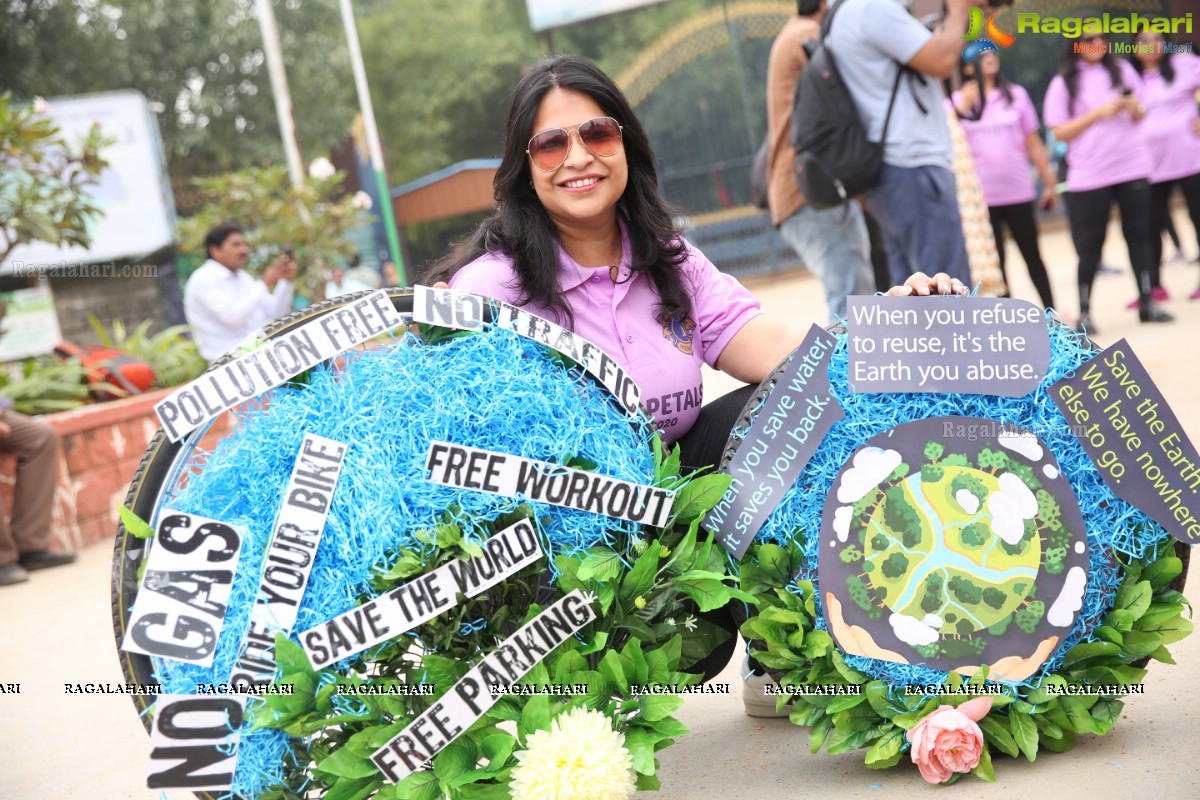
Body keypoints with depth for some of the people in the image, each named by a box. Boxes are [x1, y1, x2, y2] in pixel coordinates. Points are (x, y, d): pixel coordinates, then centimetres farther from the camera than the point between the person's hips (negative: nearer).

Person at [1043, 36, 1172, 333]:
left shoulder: (1121, 69, 8)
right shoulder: (1063, 84, -3)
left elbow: (1140, 116, 16)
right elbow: (1059, 133, -7)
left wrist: (1135, 108, -8)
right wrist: (1098, 113, -16)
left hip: (1132, 168, 3)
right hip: (1089, 175, -3)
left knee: (1138, 236, 6)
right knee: (1090, 246, 0)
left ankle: (1146, 304, 14)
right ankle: (1084, 312, 7)